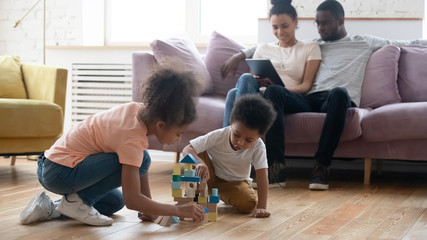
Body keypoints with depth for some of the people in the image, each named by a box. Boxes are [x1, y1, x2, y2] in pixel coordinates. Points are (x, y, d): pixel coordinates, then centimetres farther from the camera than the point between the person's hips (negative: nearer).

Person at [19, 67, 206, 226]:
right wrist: (179, 211, -18)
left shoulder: (139, 110, -2)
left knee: (116, 202, 25)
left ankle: (50, 208, 12)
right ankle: (77, 200, -9)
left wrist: (148, 205, 7)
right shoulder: (133, 140, -25)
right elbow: (132, 200, -24)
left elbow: (140, 171, 9)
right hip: (59, 172, -10)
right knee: (141, 160, -19)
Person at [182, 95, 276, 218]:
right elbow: (187, 150, -34)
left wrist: (261, 207, -37)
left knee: (248, 204, -29)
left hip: (235, 182, 1)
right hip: (210, 177, -1)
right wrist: (200, 163, -56)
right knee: (197, 154, -30)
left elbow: (262, 177, -28)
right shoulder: (218, 136, -29)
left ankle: (224, 197, 6)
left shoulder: (258, 147, -26)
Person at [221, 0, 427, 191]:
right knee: (273, 91, -27)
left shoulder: (363, 43, 24)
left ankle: (322, 166, -36)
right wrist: (240, 55, 25)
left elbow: (405, 43, 21)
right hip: (310, 101, 3)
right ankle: (276, 164, -37)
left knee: (339, 92, -40)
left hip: (338, 100, -3)